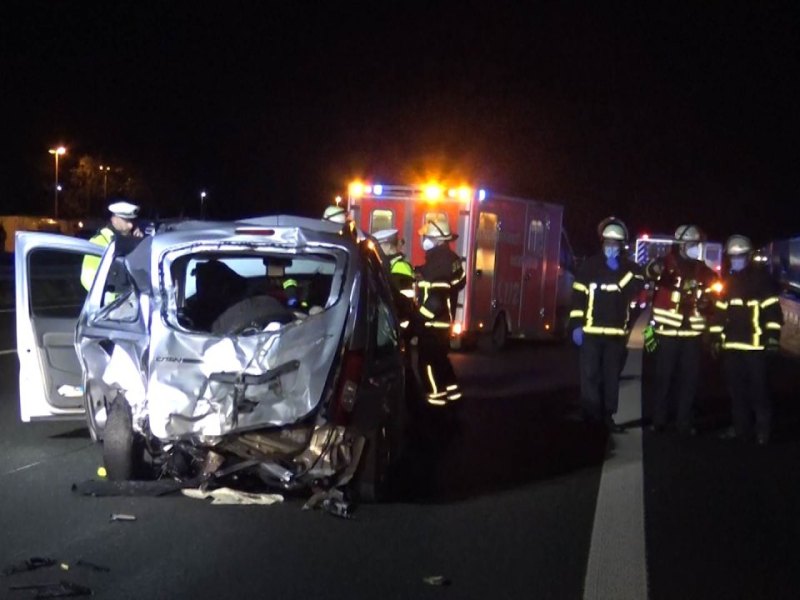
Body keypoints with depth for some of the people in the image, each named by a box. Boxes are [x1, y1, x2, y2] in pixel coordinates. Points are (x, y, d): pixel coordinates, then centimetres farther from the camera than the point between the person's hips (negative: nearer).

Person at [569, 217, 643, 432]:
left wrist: (618, 270, -16)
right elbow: (578, 296, -1)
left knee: (612, 376, 7)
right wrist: (576, 325, -7)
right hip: (591, 331, -2)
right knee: (590, 375, -3)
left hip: (617, 333, 2)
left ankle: (608, 416, 15)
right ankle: (591, 416, 4)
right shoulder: (590, 266, 1)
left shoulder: (630, 268, 8)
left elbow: (635, 292, -9)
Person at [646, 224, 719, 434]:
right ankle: (659, 420, 13)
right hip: (668, 332, -4)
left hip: (693, 333, 4)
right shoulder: (668, 263, -5)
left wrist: (707, 304, -7)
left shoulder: (704, 272, 11)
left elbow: (712, 300, 18)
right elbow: (651, 271, -28)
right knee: (664, 377, 2)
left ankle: (685, 422, 15)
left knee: (689, 379, 7)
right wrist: (654, 269, -54)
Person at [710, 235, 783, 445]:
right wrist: (716, 335, 14)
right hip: (731, 344, 6)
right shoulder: (728, 281, 16)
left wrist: (773, 335, -14)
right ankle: (740, 427, 19)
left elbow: (772, 309, -7)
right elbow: (720, 310, 19)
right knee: (736, 388, 10)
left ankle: (763, 429, 5)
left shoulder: (761, 278, -3)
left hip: (754, 344, -6)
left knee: (757, 389, -4)